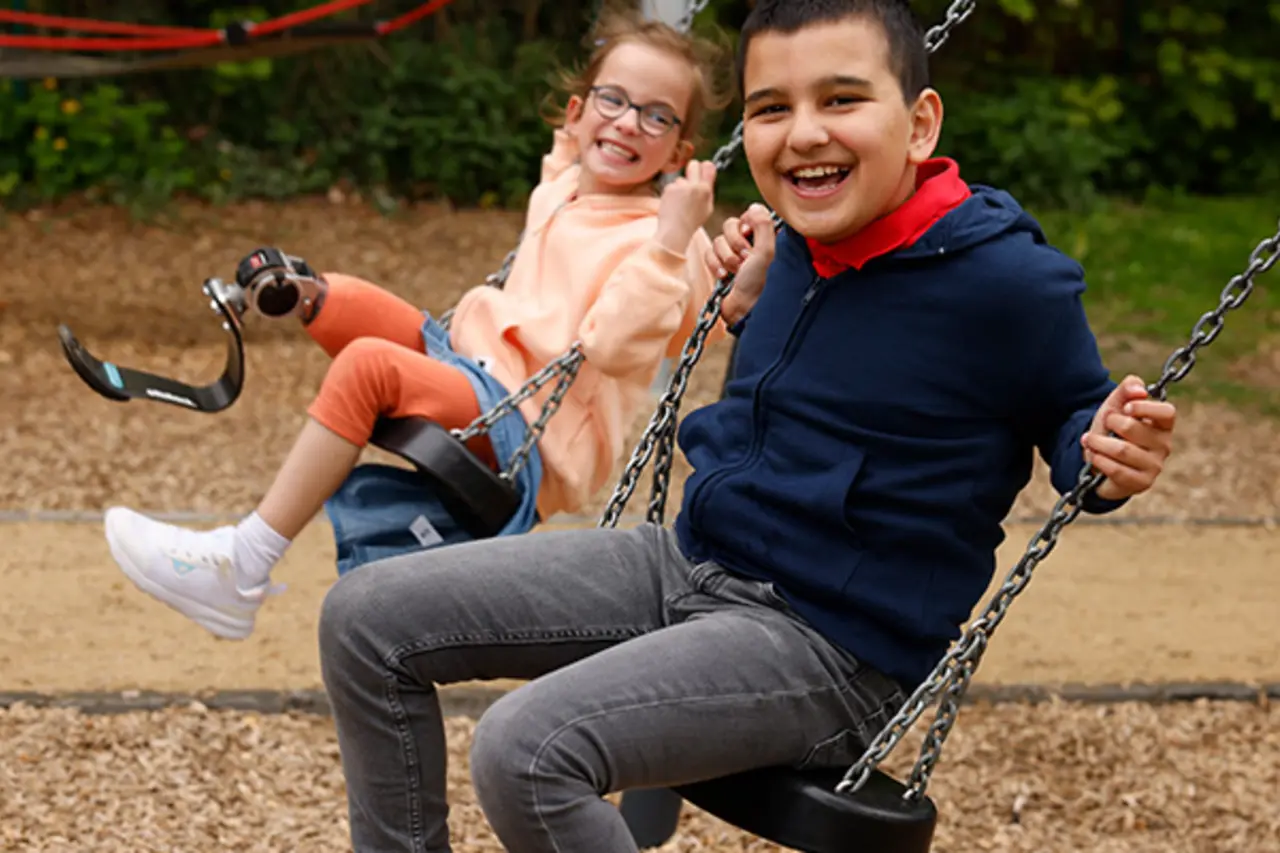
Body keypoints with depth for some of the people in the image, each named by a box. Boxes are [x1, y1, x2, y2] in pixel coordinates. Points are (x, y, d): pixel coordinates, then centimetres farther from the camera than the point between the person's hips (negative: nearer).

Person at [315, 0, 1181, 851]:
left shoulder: (1008, 280, -19)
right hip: (688, 562, 8)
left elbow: (1075, 408, -3)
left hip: (833, 643, -8)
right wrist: (751, 306, 8)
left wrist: (1110, 464, -24)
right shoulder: (803, 242, 4)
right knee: (367, 618, 2)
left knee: (525, 751, -30)